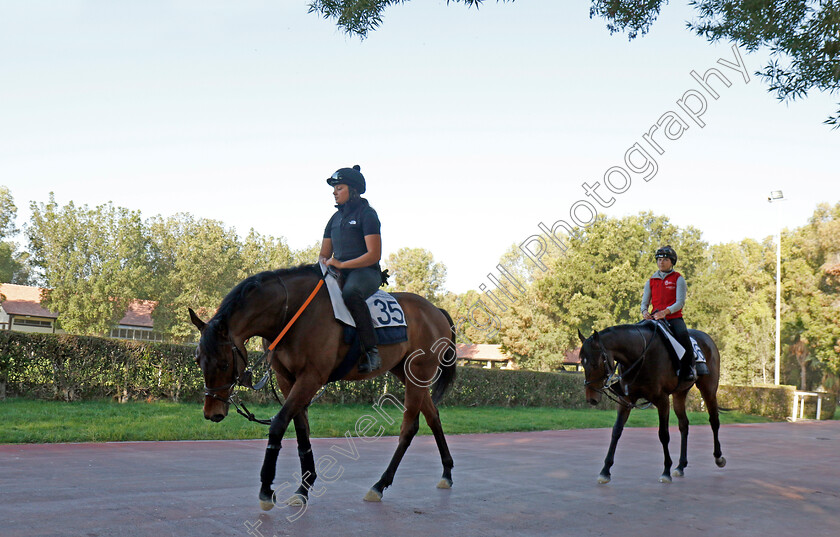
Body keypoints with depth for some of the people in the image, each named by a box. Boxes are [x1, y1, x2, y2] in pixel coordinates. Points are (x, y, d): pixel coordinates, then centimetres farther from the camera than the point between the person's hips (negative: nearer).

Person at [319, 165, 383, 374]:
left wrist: (341, 264, -20)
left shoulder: (366, 214, -3)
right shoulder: (336, 218, 19)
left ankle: (371, 351, -35)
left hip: (366, 272, -7)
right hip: (339, 274, 7)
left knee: (351, 293, -39)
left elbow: (374, 255, -13)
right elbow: (324, 253, 22)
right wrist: (326, 262, -3)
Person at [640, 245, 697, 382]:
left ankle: (687, 370, -18)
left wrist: (666, 311, -23)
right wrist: (644, 311, -12)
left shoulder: (678, 279, 4)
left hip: (674, 317, -3)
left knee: (682, 334, -32)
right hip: (655, 318, 3)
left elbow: (680, 303, -6)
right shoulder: (650, 282, 15)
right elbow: (644, 302, 13)